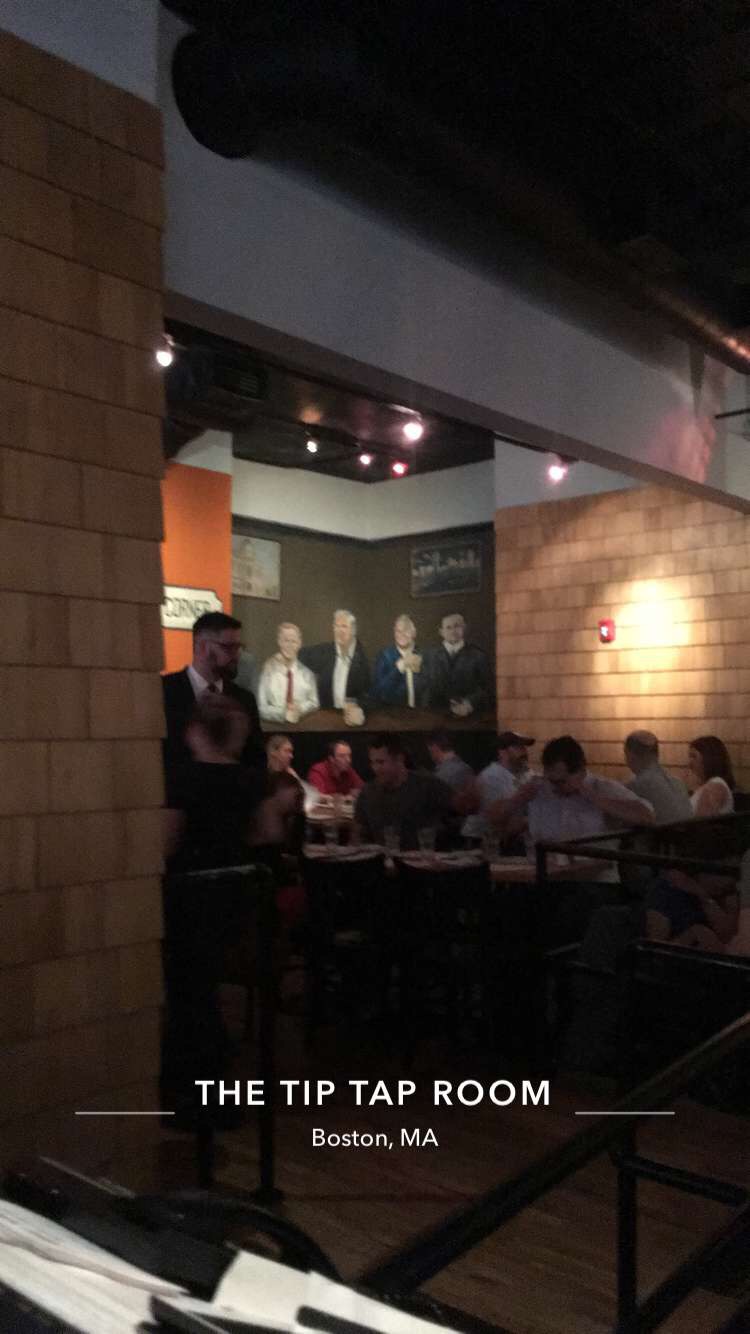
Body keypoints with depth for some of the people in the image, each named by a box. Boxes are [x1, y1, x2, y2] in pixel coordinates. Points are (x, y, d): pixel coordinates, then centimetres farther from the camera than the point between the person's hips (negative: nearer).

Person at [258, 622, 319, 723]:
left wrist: (300, 708, -7)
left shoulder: (306, 671, 4)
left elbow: (314, 703, 11)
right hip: (273, 725, -1)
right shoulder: (268, 669, -4)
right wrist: (283, 714, -16)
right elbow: (261, 707, -4)